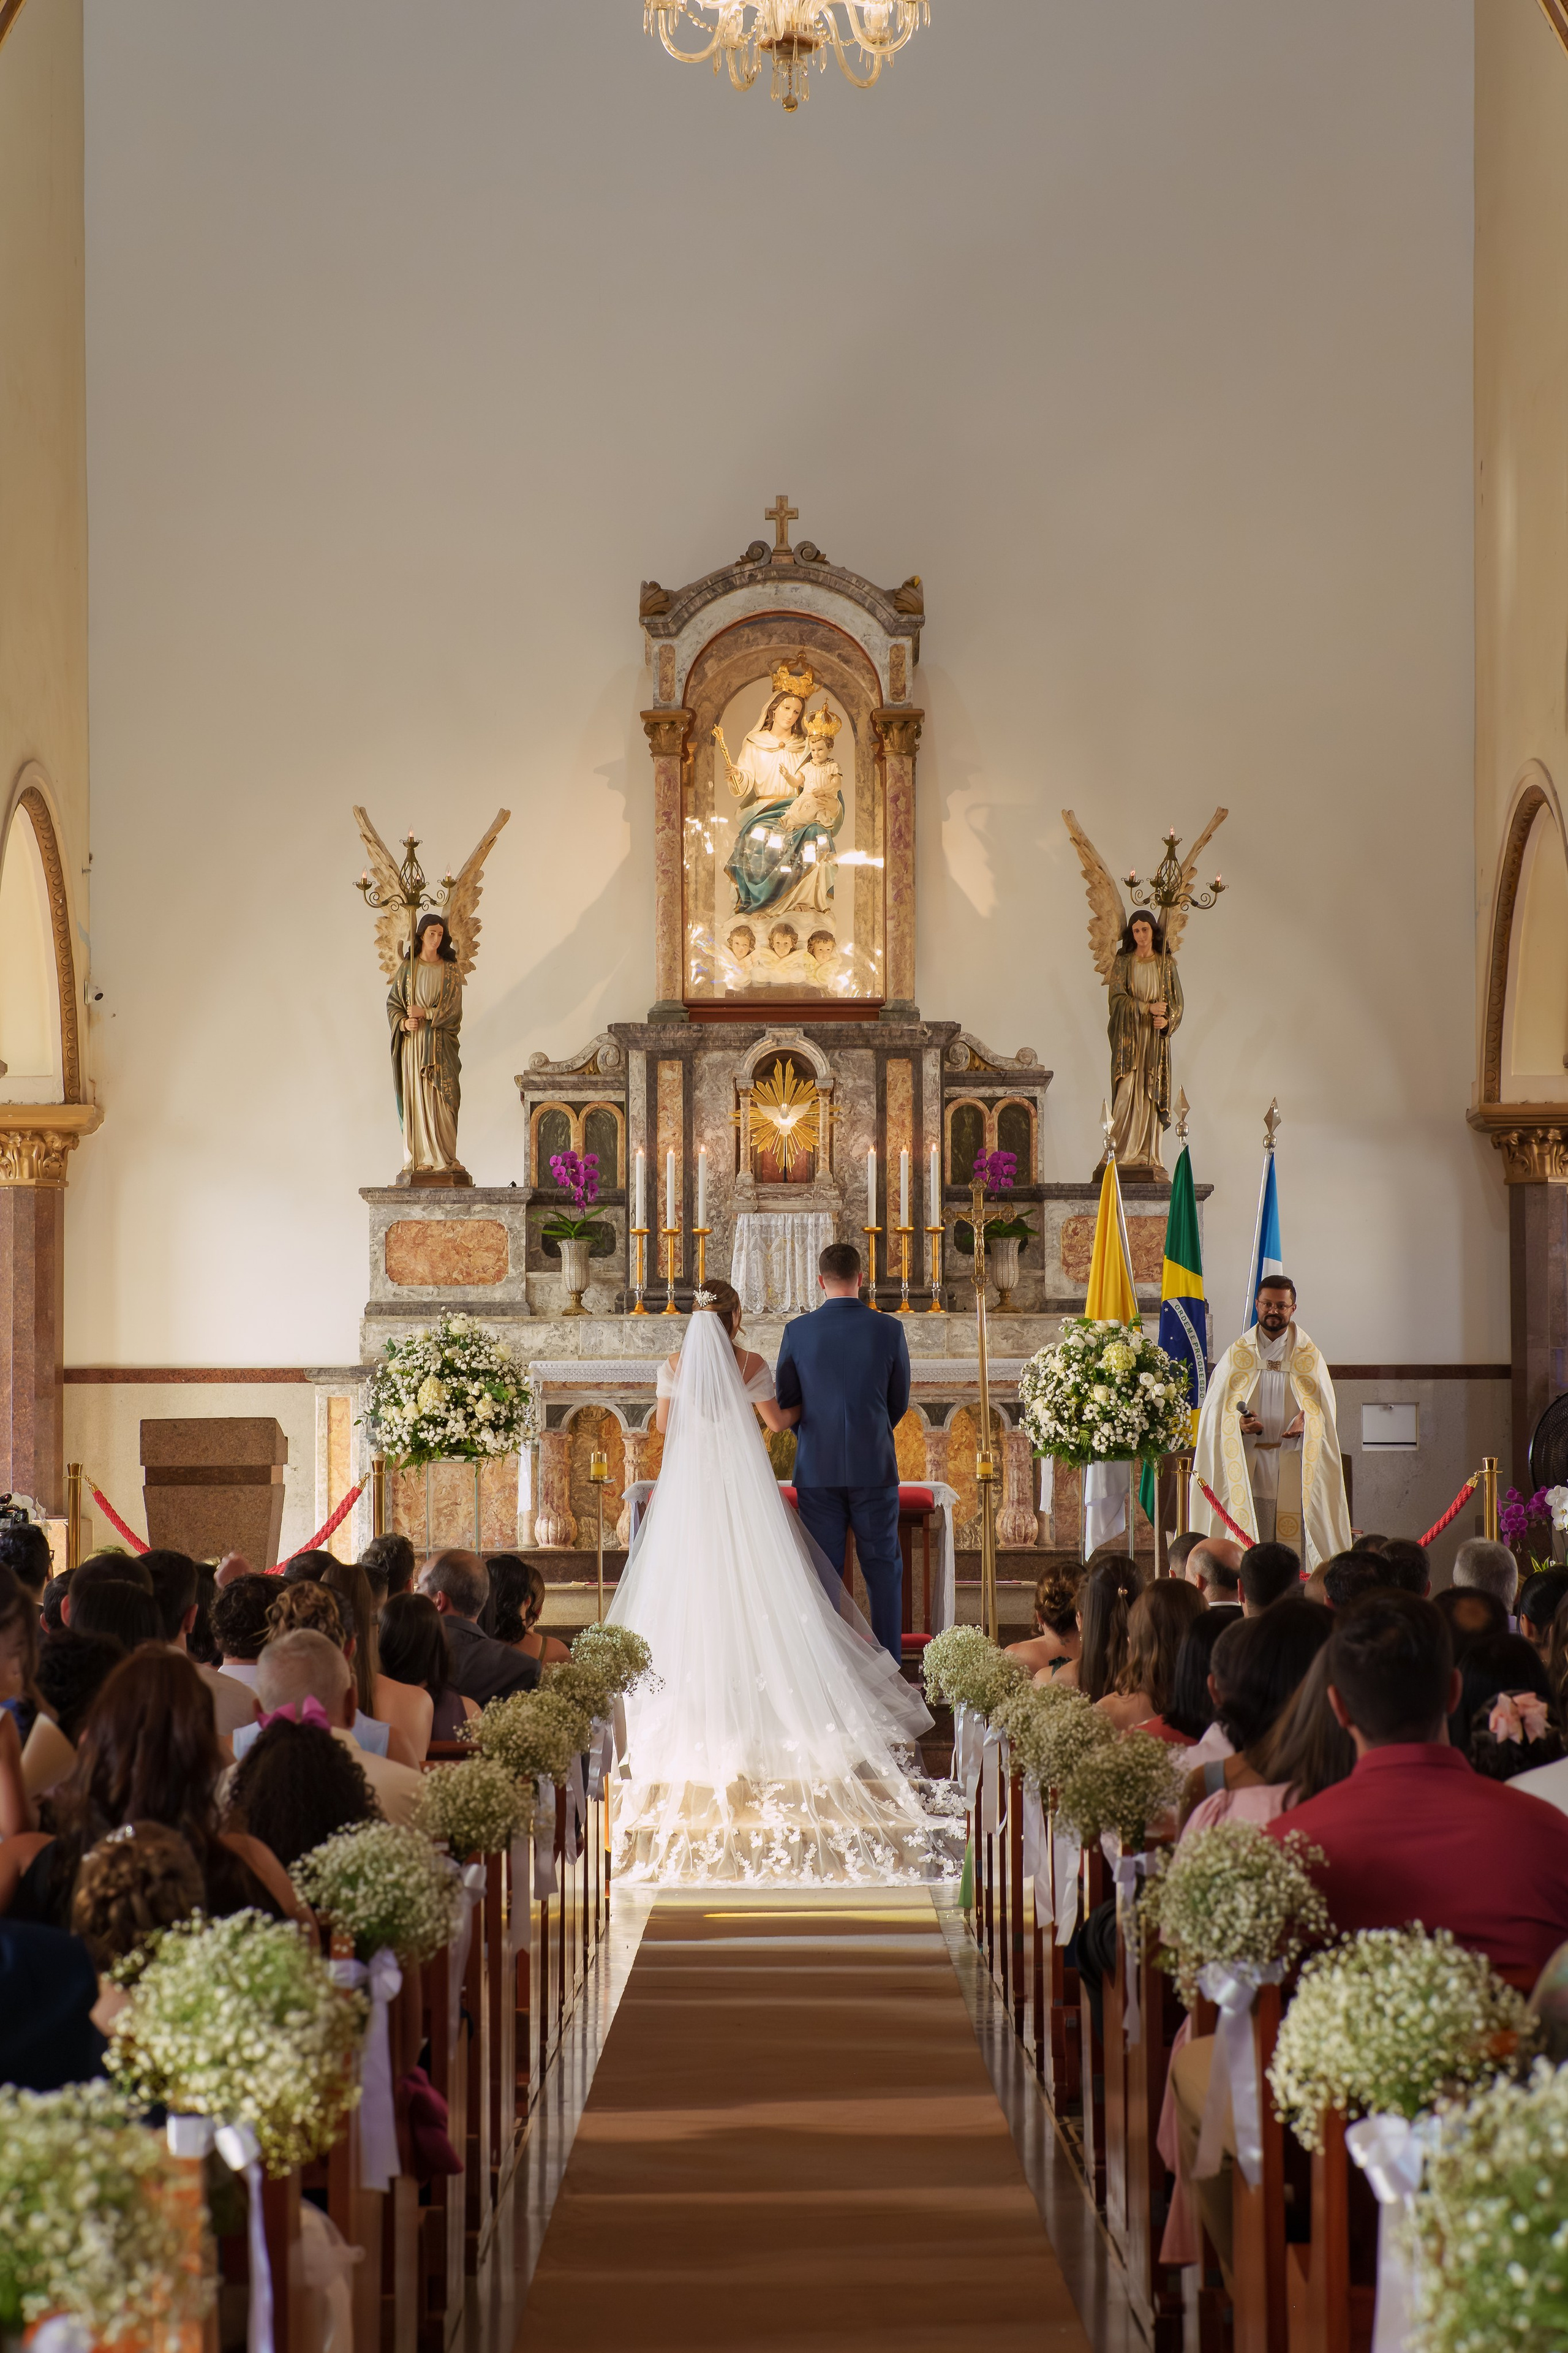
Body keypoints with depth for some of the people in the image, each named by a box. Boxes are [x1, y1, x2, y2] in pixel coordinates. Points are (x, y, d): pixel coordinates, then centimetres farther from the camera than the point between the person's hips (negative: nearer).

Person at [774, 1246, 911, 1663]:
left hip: (817, 1468, 0)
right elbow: (899, 1403, 5)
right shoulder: (889, 1329, -5)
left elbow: (785, 1405, 5)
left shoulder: (798, 1331, -5)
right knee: (883, 1566, 8)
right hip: (875, 1466, 0)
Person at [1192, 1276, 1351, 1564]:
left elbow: (1325, 1409, 7)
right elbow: (1216, 1408, 6)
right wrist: (1238, 1422, -15)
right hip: (1248, 1464, 0)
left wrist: (1306, 1421, -15)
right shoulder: (1237, 1353, 9)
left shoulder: (1309, 1357, 9)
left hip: (1293, 1467, 0)